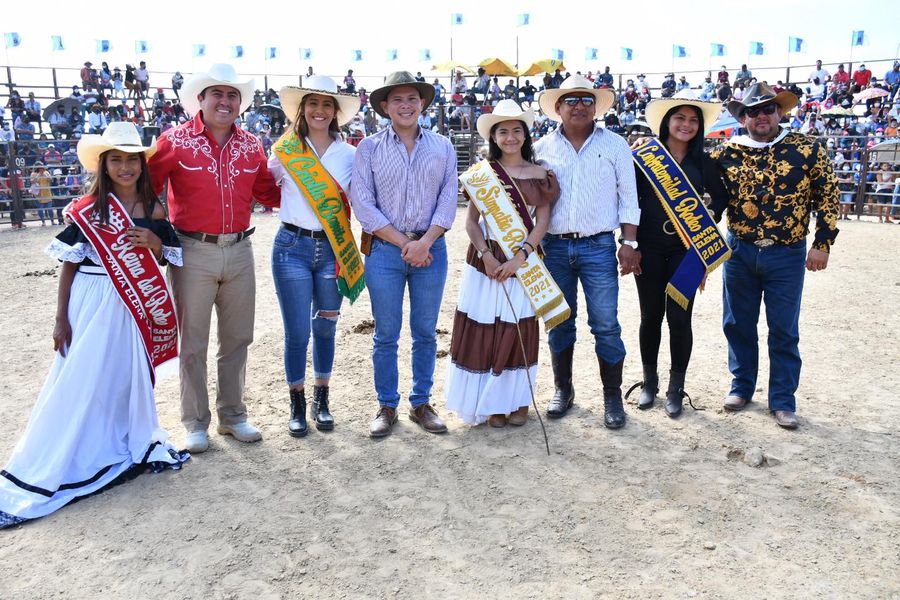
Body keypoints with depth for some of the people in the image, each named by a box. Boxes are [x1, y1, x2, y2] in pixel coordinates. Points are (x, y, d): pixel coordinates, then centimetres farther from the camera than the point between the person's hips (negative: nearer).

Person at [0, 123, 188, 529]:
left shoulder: (154, 211, 3)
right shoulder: (87, 209, -4)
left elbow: (166, 261, 9)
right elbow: (69, 266, -2)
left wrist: (154, 244, -13)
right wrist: (61, 319, -4)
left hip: (134, 306, 3)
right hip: (92, 304, -2)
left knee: (129, 378, 13)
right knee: (78, 385, -1)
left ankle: (133, 445, 33)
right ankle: (36, 480, 9)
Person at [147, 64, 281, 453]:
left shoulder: (251, 145, 9)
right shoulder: (175, 141, -4)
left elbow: (267, 192, 17)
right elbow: (146, 188, -2)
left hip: (239, 251, 4)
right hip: (193, 252, -4)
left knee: (237, 338, 12)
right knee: (193, 341, 6)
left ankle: (232, 414, 27)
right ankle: (196, 422, 20)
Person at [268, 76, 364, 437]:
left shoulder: (349, 154, 4)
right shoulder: (285, 152, 0)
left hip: (332, 249, 2)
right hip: (292, 247, -2)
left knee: (325, 328, 12)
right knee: (297, 333, 2)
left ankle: (322, 401, 29)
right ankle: (297, 404, 22)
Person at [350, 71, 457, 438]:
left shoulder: (442, 147, 8)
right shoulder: (369, 148, 3)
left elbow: (448, 199, 2)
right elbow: (363, 204, -5)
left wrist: (424, 243, -12)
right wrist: (403, 243, -10)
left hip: (430, 249, 2)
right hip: (384, 250, -1)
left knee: (425, 332, 9)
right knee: (386, 335, 4)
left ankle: (421, 403, 22)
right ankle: (387, 407, 17)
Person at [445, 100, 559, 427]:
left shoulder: (539, 175, 4)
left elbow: (542, 221, -2)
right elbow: (471, 220, 0)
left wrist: (519, 258, -15)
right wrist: (486, 256, -14)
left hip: (524, 259, 0)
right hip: (486, 258, 0)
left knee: (519, 329, 5)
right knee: (484, 328, 0)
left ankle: (518, 399, 19)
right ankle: (491, 401, 14)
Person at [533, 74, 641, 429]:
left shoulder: (615, 145, 5)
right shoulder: (542, 148, 7)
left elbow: (628, 197, 4)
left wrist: (629, 243, -4)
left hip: (598, 246, -2)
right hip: (554, 246, 2)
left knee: (606, 325, -2)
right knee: (559, 322, 10)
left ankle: (612, 396, 11)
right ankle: (562, 389, 25)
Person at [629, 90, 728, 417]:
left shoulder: (704, 163, 5)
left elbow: (721, 198, 16)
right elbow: (631, 198, 2)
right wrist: (631, 240, -4)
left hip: (686, 250, 0)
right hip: (649, 249, 0)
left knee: (679, 317, -1)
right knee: (651, 315, 9)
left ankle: (676, 388, 14)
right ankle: (649, 381, 25)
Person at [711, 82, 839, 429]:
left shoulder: (807, 149, -4)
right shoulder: (727, 153, 0)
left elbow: (828, 195, 0)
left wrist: (822, 244, -4)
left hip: (787, 255, -2)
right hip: (740, 253, 2)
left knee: (784, 331, 5)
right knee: (737, 324, 12)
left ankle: (783, 401, 18)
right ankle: (742, 386, 30)